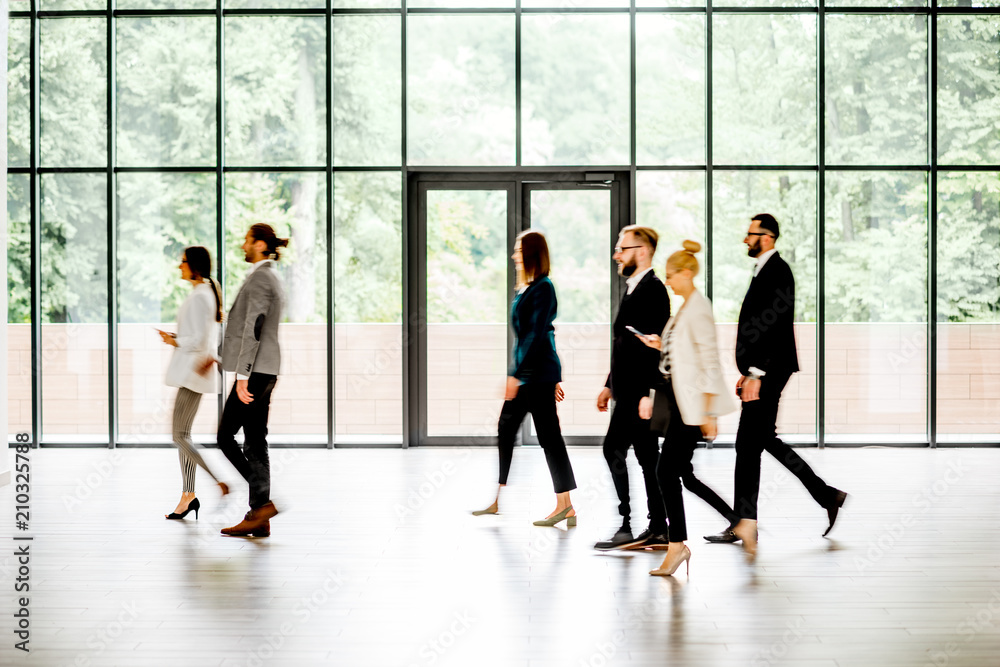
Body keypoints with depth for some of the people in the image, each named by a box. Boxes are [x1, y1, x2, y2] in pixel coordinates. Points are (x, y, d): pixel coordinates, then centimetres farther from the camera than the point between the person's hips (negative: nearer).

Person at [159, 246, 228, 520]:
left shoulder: (199, 297, -16)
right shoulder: (207, 292, 15)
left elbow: (200, 341, -21)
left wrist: (174, 341, -7)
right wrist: (176, 337, 11)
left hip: (193, 373, -10)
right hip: (192, 373, 10)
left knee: (180, 436, -9)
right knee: (182, 435, 11)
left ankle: (222, 482, -8)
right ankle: (188, 497, 15)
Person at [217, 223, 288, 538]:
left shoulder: (259, 278, -13)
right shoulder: (271, 279, 18)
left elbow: (253, 329, -20)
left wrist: (242, 375, -23)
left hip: (254, 371, -10)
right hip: (265, 371, 10)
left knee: (225, 436, -4)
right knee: (254, 443, 8)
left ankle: (264, 502, -7)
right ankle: (258, 518, 9)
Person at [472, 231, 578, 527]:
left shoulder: (543, 288, -14)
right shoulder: (528, 288, 15)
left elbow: (536, 335, -19)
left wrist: (516, 374, -22)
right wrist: (554, 378, 21)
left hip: (538, 373, -10)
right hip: (526, 372, 10)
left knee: (549, 436, -5)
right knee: (505, 429, 12)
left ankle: (565, 505, 2)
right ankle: (496, 501, 19)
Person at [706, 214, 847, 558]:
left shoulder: (777, 271, -14)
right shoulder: (765, 270, 18)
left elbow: (774, 327, -20)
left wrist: (755, 375, -22)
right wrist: (747, 372, 20)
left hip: (768, 372, -10)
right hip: (762, 371, 10)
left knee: (748, 445, -6)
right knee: (763, 440, 14)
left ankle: (745, 523, 2)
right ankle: (827, 495, 21)